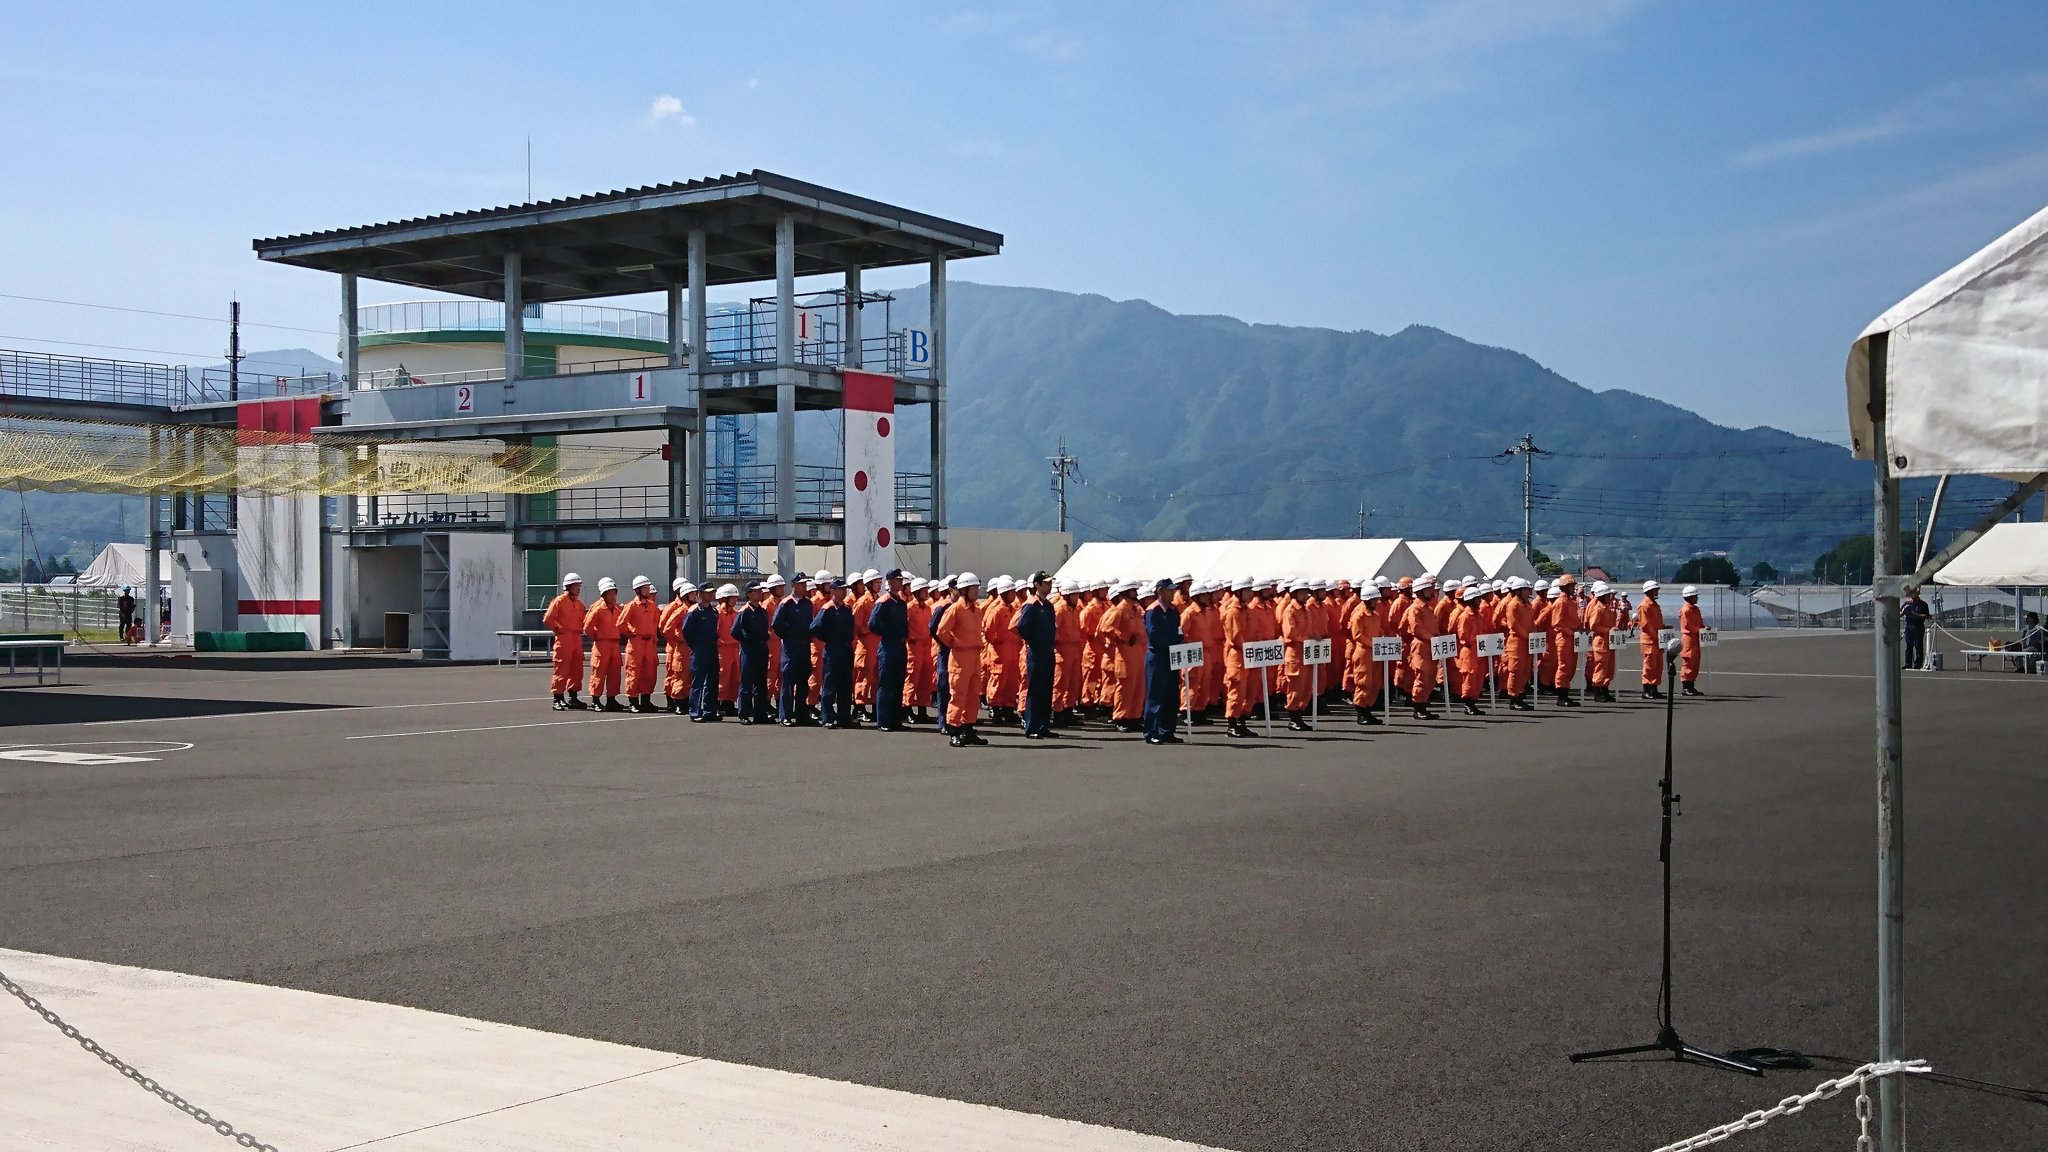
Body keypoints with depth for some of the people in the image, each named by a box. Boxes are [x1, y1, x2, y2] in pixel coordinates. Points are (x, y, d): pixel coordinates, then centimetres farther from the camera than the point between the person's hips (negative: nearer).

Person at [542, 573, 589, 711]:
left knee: (576, 670, 10)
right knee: (561, 670, -6)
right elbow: (547, 619, -11)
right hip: (563, 639, -7)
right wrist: (559, 629, -9)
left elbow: (583, 620, 26)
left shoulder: (579, 604, 15)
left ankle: (572, 698, 19)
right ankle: (558, 700, -3)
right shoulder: (559, 601, -6)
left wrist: (580, 629, 10)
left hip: (577, 639, 7)